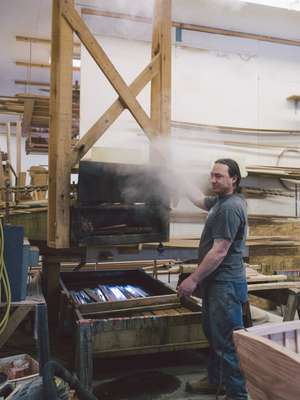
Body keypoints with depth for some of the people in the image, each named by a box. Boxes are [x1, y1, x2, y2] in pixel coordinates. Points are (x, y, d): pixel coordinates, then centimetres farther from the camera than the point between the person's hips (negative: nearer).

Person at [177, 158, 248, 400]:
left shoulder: (230, 207, -20)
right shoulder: (221, 201, 11)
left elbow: (219, 252, -24)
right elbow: (200, 201, 32)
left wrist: (193, 279, -20)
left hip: (225, 284, -11)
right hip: (216, 281, 11)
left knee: (227, 342, -2)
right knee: (214, 335, 22)